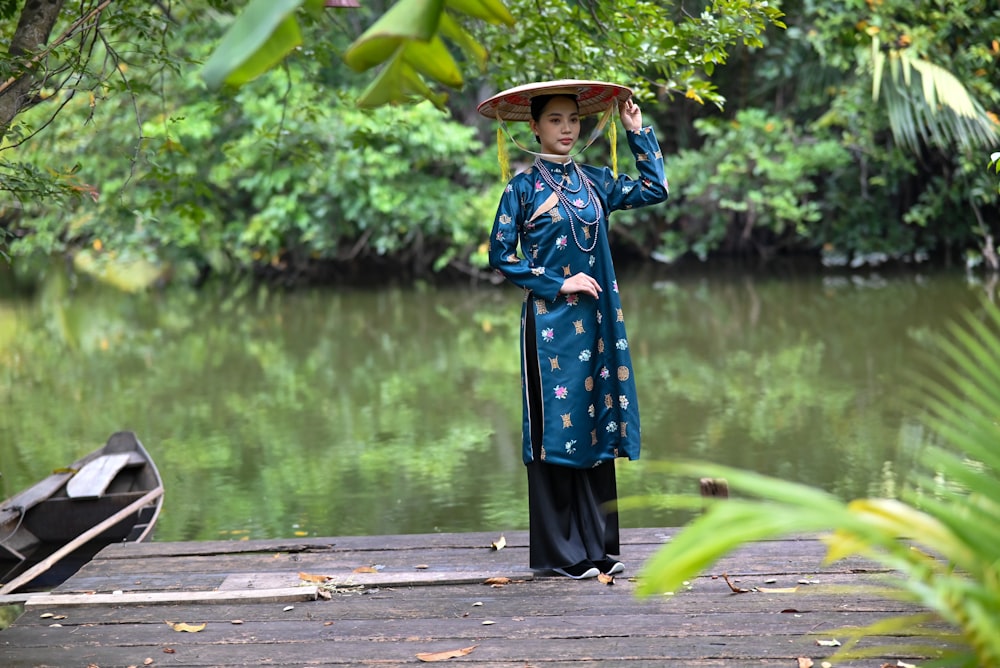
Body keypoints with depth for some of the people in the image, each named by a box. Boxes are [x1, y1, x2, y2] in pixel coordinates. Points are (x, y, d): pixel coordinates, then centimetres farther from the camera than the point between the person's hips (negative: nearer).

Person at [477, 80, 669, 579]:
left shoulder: (594, 181, 11)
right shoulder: (524, 186, -2)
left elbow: (655, 189, 12)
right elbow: (500, 255, -4)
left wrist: (638, 132, 11)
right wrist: (558, 283, -10)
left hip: (594, 320, 5)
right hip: (550, 321, -5)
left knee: (597, 425, 5)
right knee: (555, 429, -3)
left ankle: (598, 547, 10)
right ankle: (560, 552, 3)